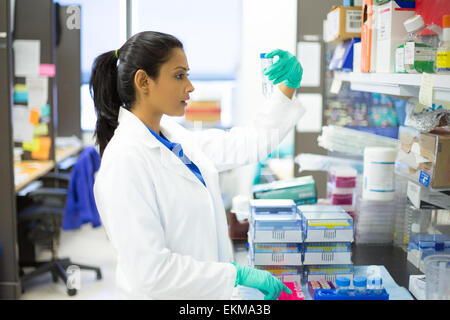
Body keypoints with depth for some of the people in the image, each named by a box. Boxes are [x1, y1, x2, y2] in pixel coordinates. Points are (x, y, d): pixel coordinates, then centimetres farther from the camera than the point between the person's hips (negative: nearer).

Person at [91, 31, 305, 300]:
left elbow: (250, 143, 10)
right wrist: (238, 274, -24)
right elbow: (148, 270, -27)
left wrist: (290, 86, 1)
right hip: (166, 294, -8)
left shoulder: (174, 136, 2)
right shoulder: (126, 159, -24)